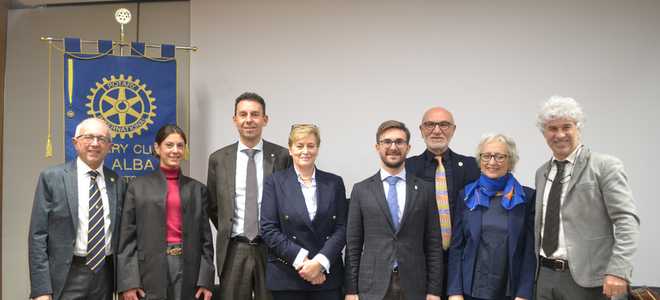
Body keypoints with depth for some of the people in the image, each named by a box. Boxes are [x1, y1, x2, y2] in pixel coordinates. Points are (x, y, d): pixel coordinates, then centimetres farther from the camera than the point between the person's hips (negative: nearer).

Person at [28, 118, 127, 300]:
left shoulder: (118, 183, 6)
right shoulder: (51, 178, -2)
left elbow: (121, 235, 10)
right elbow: (38, 236, -5)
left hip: (105, 275, 3)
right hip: (67, 278, -3)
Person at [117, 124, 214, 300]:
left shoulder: (197, 189, 10)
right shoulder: (138, 186, 6)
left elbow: (205, 238, 8)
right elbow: (127, 236, 2)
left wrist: (206, 280, 0)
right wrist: (128, 282, -6)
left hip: (187, 270, 1)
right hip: (150, 271, -1)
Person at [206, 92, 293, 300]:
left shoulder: (283, 157, -1)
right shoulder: (218, 159, 5)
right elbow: (213, 207, 13)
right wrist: (228, 234, 9)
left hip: (272, 249, -1)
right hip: (234, 251, 1)